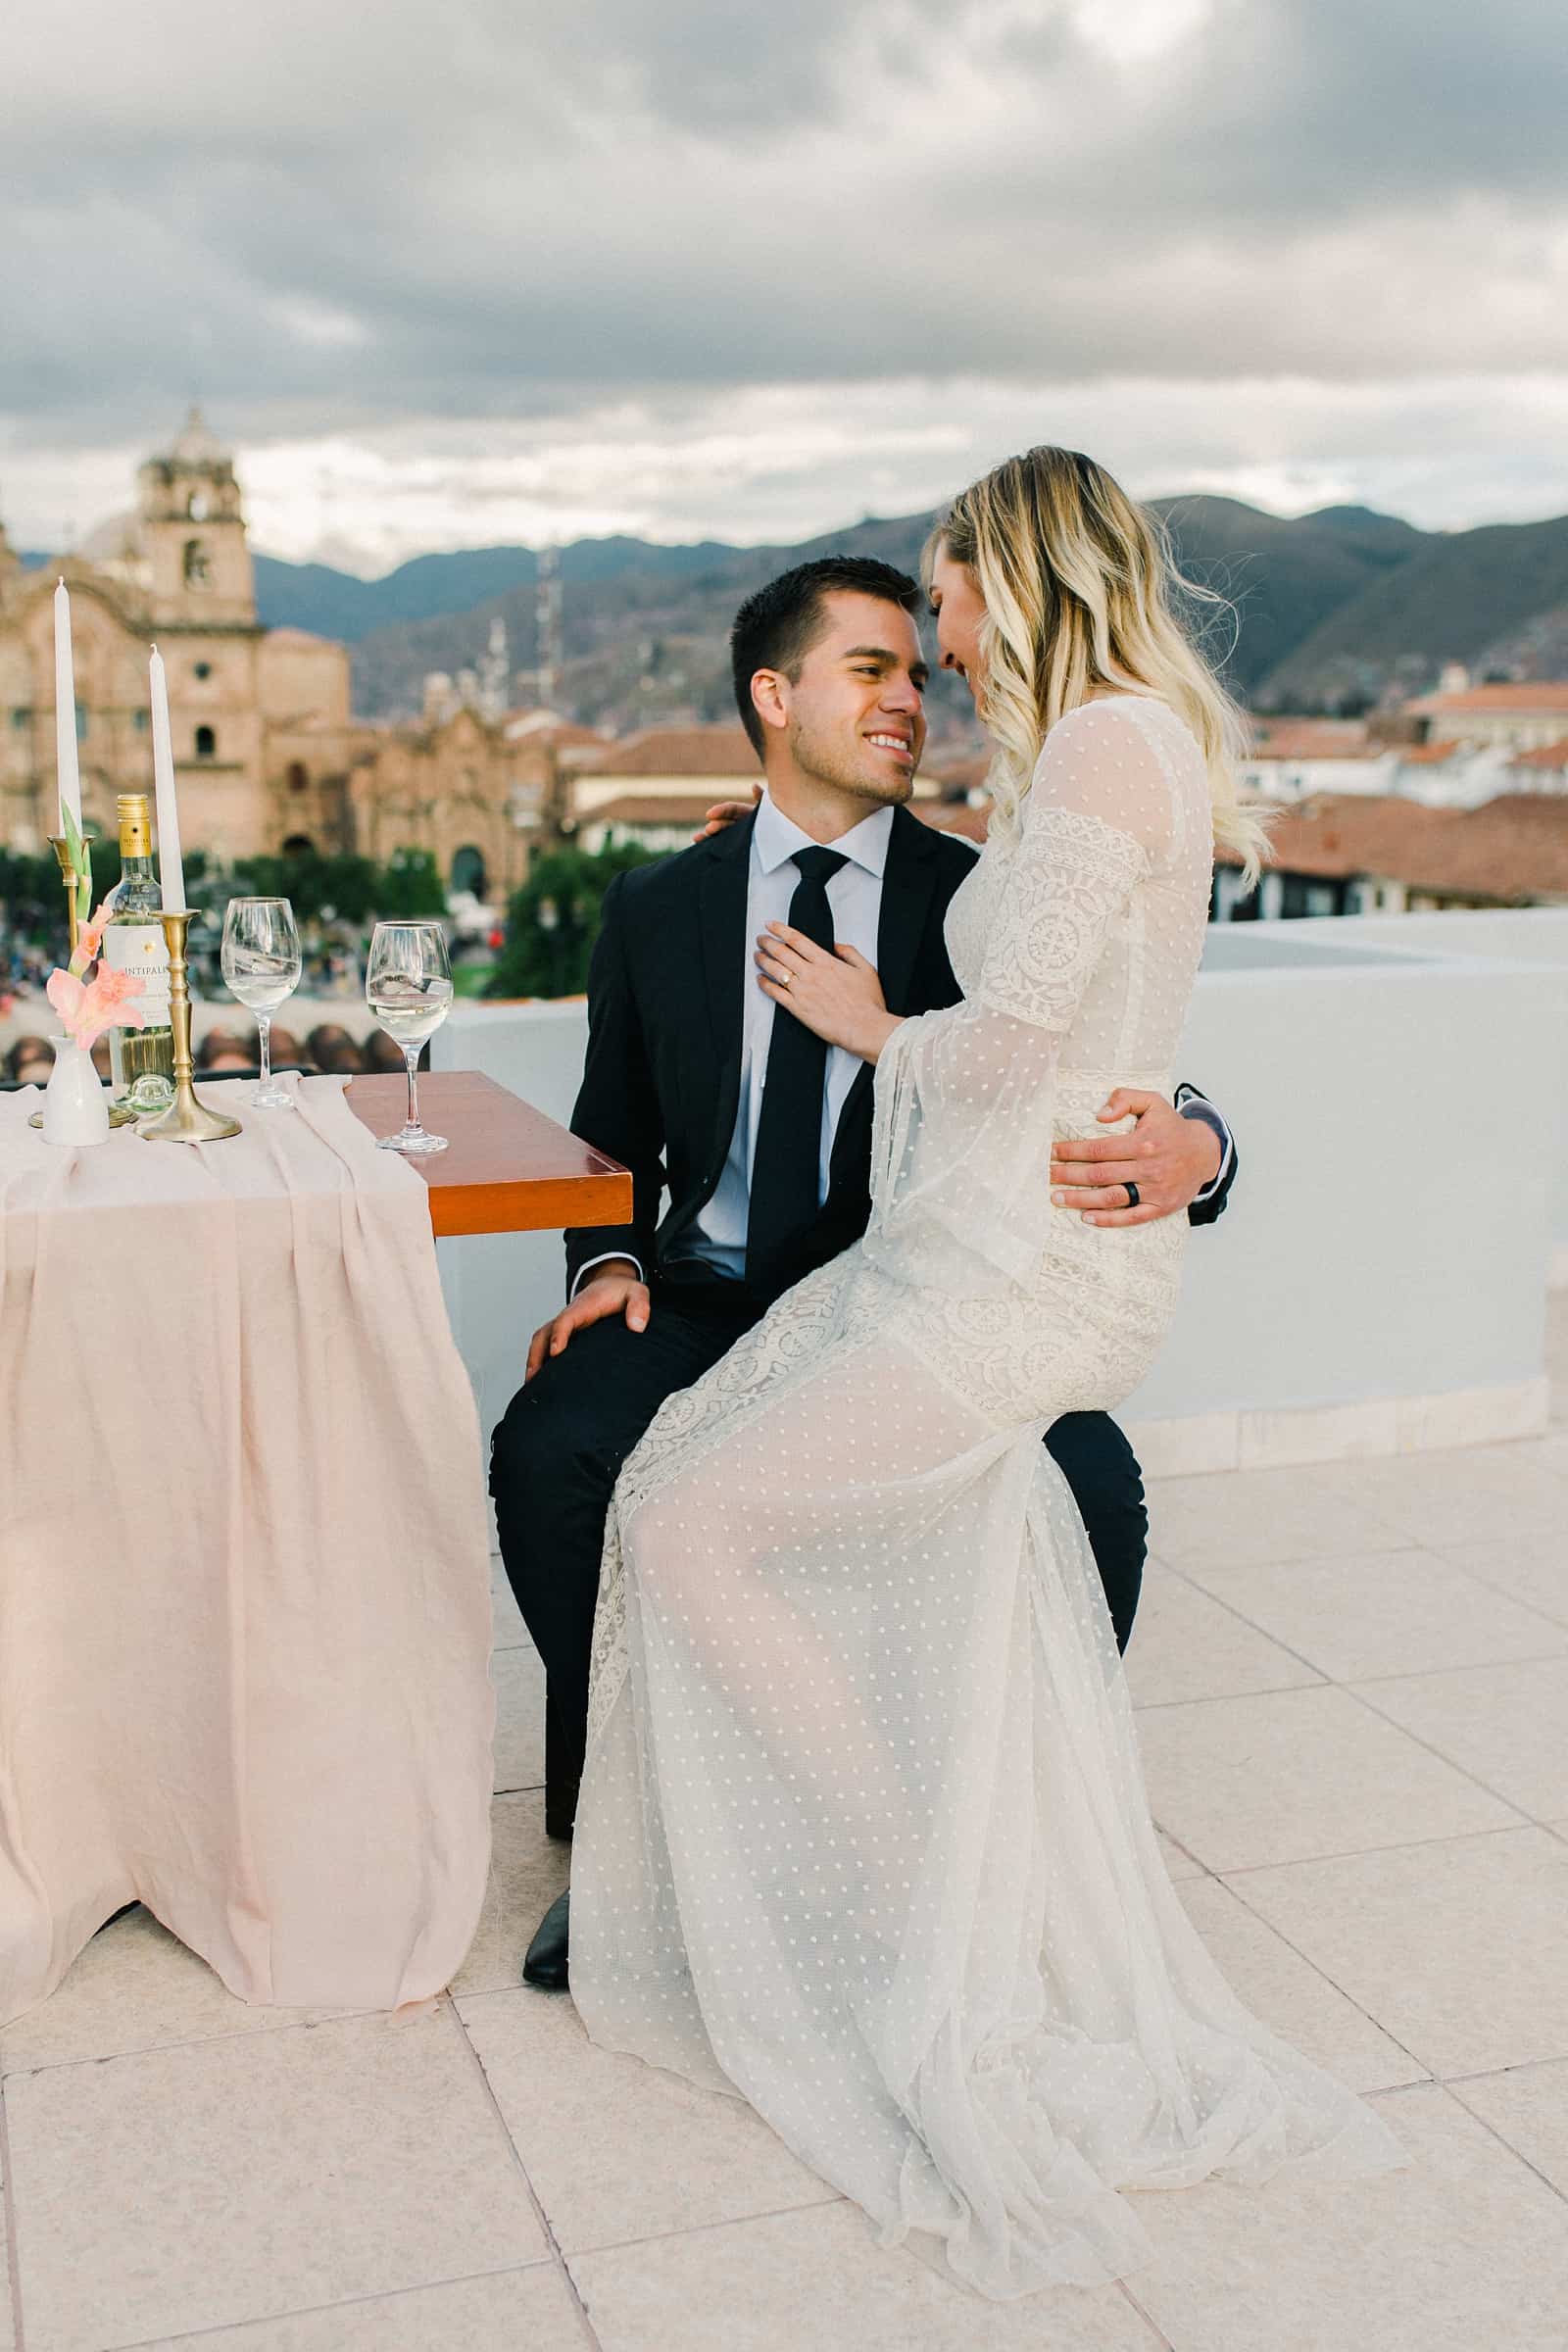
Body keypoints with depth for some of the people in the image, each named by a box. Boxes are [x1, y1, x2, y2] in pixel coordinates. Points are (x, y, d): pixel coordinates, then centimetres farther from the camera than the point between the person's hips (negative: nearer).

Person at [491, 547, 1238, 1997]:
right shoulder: (659, 909, 9)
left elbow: (1101, 1098, -7)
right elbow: (614, 1137, 19)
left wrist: (1190, 1153, -32)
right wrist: (610, 1263, -2)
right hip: (713, 1303, 2)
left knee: (1092, 1489, -28)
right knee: (547, 1450, -27)